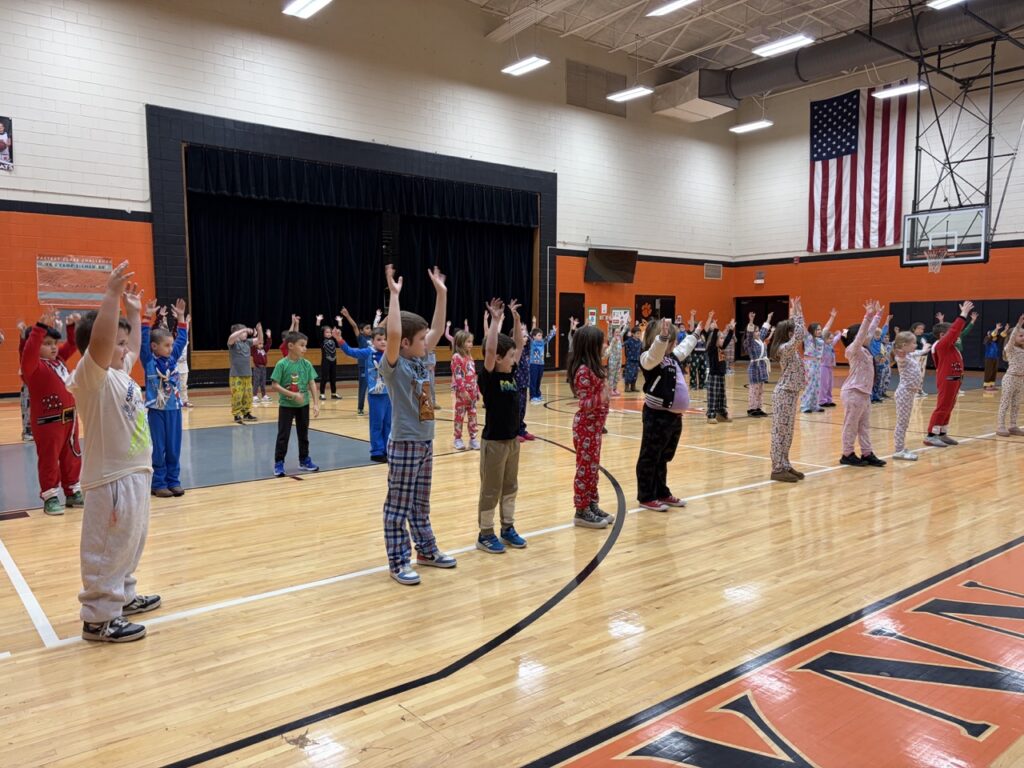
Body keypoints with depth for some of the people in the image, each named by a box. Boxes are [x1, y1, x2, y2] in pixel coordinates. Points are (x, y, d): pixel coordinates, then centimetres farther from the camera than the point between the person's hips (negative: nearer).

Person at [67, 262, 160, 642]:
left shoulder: (120, 373, 10)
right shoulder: (91, 378, -16)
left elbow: (136, 347, 31)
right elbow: (99, 340, -35)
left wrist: (134, 310, 29)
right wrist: (112, 294, -36)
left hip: (134, 473, 10)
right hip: (111, 479, -10)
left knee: (130, 543, 21)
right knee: (107, 549, -1)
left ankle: (123, 597, 36)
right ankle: (99, 618, 8)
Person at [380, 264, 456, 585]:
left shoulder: (421, 361, 7)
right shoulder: (393, 365, -14)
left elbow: (438, 329, 10)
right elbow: (393, 333, -31)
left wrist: (441, 293, 7)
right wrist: (394, 294, -29)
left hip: (425, 442, 8)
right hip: (405, 444, -7)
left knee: (421, 504, 19)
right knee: (398, 506, 3)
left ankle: (426, 550, 31)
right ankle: (398, 562, 12)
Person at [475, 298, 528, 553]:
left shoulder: (511, 374, 5)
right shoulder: (488, 378, -15)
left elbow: (519, 344, 13)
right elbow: (490, 349, -30)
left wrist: (515, 318, 5)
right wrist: (496, 320, -26)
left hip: (513, 439, 8)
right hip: (494, 441, -7)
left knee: (510, 487, 16)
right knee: (490, 491, 3)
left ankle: (508, 529, 29)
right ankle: (485, 534, 15)